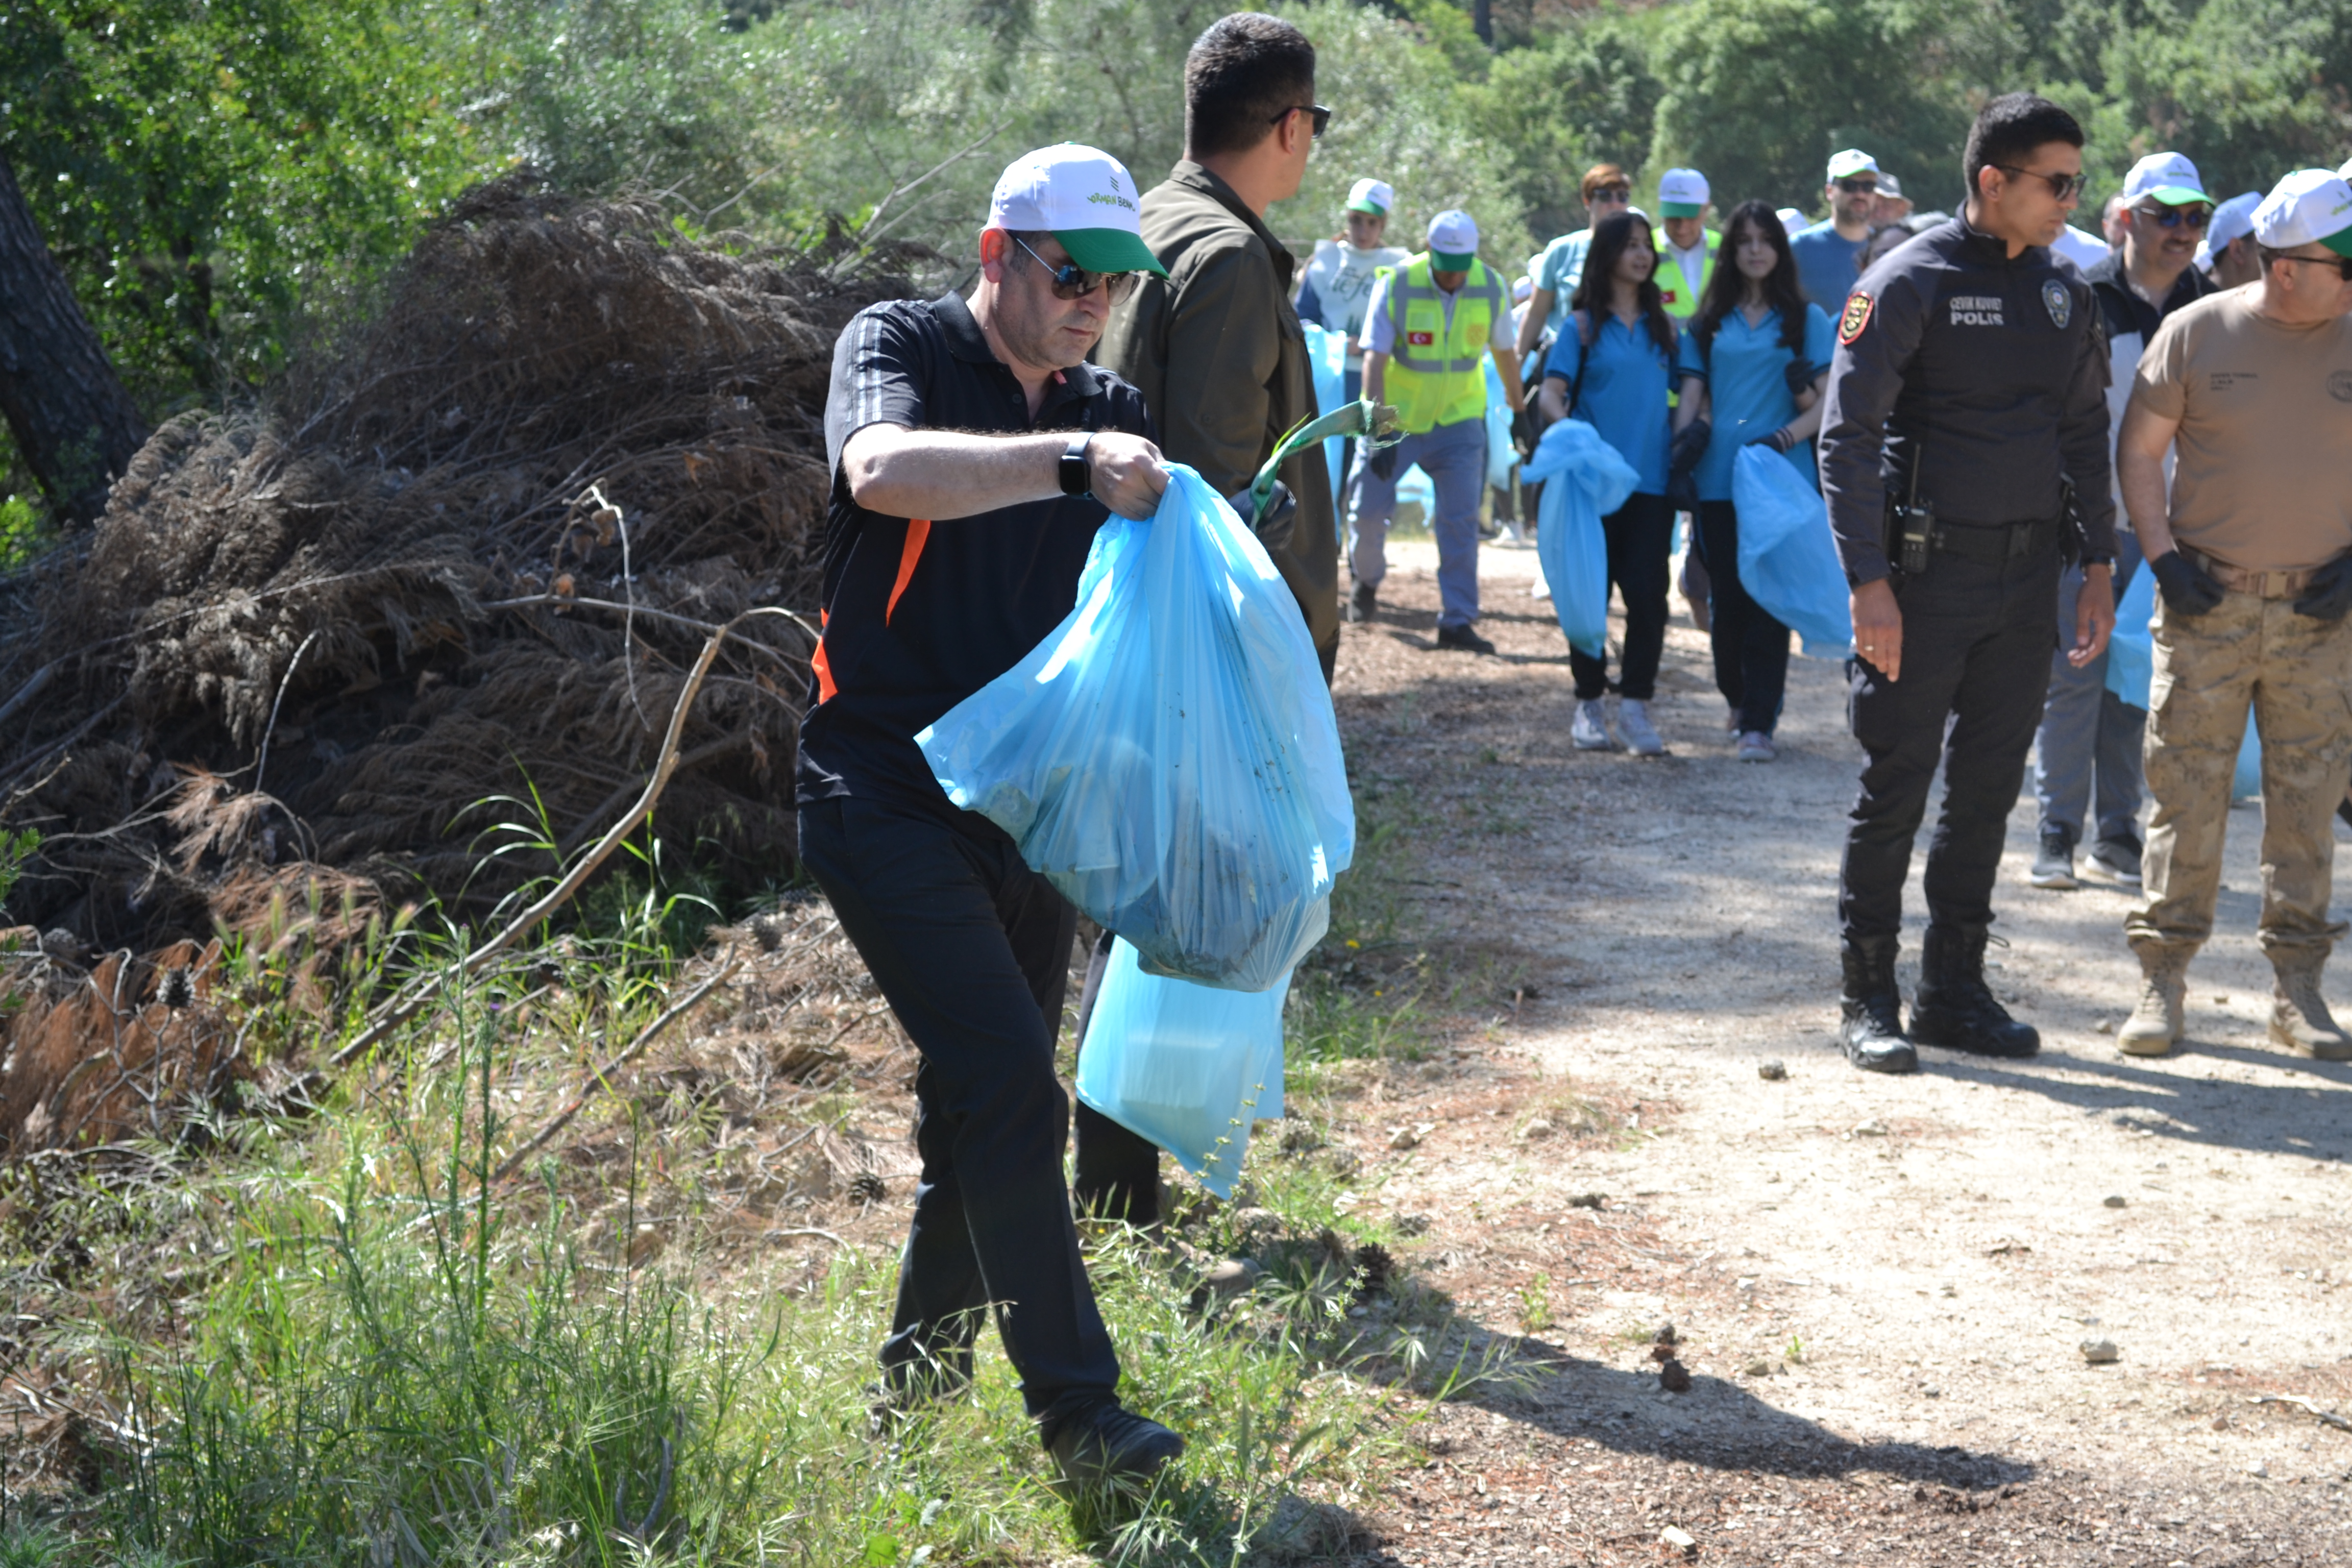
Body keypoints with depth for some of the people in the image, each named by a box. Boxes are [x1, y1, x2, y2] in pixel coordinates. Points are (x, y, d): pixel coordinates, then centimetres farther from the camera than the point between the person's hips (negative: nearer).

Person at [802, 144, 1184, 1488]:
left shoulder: (1107, 413, 12)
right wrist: (1072, 461, -35)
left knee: (988, 1107, 12)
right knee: (1011, 1084, -16)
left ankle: (923, 1380, 29)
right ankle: (1076, 1409, -11)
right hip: (886, 791, -7)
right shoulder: (900, 347, -6)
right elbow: (883, 468, -28)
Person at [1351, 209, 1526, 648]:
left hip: (1458, 419, 1)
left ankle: (1457, 621, -4)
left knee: (1461, 520, -8)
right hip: (1396, 417, -1)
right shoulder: (1395, 286, -19)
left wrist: (1519, 411, 18)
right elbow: (1375, 361, -22)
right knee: (1370, 508, 4)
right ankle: (1367, 579, 35)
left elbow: (1505, 353, 7)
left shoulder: (1491, 288, -10)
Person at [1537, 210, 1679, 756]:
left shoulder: (1664, 326, 13)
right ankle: (1589, 706, 14)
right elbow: (1552, 392, -5)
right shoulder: (1582, 326, 3)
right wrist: (1568, 429, -24)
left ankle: (1635, 706, 0)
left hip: (1651, 480, 2)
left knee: (1647, 593, -6)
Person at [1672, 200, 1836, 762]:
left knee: (1769, 599, -7)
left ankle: (1759, 722, -6)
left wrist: (1784, 439, -13)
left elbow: (1828, 403, 2)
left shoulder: (1806, 319, 7)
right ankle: (1739, 700, 25)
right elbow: (1692, 396, 12)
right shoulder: (1709, 323, 14)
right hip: (1719, 479, 2)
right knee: (1727, 598, 4)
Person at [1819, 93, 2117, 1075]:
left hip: (2027, 576, 6)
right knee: (1896, 789, -1)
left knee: (1989, 789, 9)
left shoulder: (2064, 293, 11)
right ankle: (1869, 1001, 8)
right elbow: (1846, 436, -11)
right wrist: (1868, 582, -17)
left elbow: (2084, 435, 19)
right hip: (1926, 575, -6)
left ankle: (1954, 991, 19)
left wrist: (2098, 567, 13)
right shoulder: (1909, 284, -8)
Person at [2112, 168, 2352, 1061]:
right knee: (2187, 793, 1)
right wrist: (2163, 557, -6)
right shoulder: (2196, 333, -3)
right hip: (2207, 601, -2)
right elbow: (2138, 451, 3)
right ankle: (2162, 979, 10)